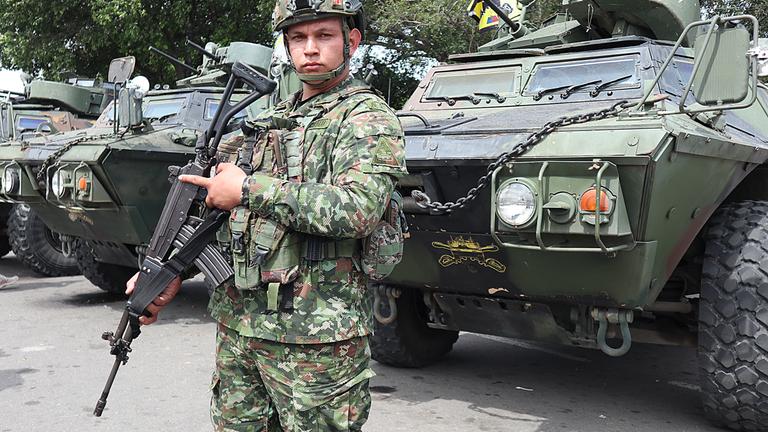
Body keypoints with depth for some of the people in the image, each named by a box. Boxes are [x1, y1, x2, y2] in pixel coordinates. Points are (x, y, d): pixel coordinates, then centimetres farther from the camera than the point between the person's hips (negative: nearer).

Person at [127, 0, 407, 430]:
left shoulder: (369, 118, -6)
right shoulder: (270, 120, 17)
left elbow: (358, 209, -24)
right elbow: (214, 213, 20)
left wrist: (249, 189, -16)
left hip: (315, 339, -7)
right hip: (238, 325, 7)